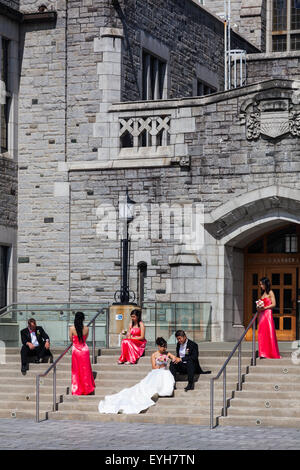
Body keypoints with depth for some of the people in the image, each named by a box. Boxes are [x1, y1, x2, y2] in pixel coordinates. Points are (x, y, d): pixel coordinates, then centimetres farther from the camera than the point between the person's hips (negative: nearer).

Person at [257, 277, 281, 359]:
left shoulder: (270, 292, -2)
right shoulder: (263, 293, 19)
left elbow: (273, 304, -9)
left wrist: (264, 308, -14)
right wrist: (259, 308, 4)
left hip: (268, 314, -7)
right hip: (261, 315, 7)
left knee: (269, 333, -8)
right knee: (262, 334, 1)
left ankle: (272, 353, -6)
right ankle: (263, 353, 2)